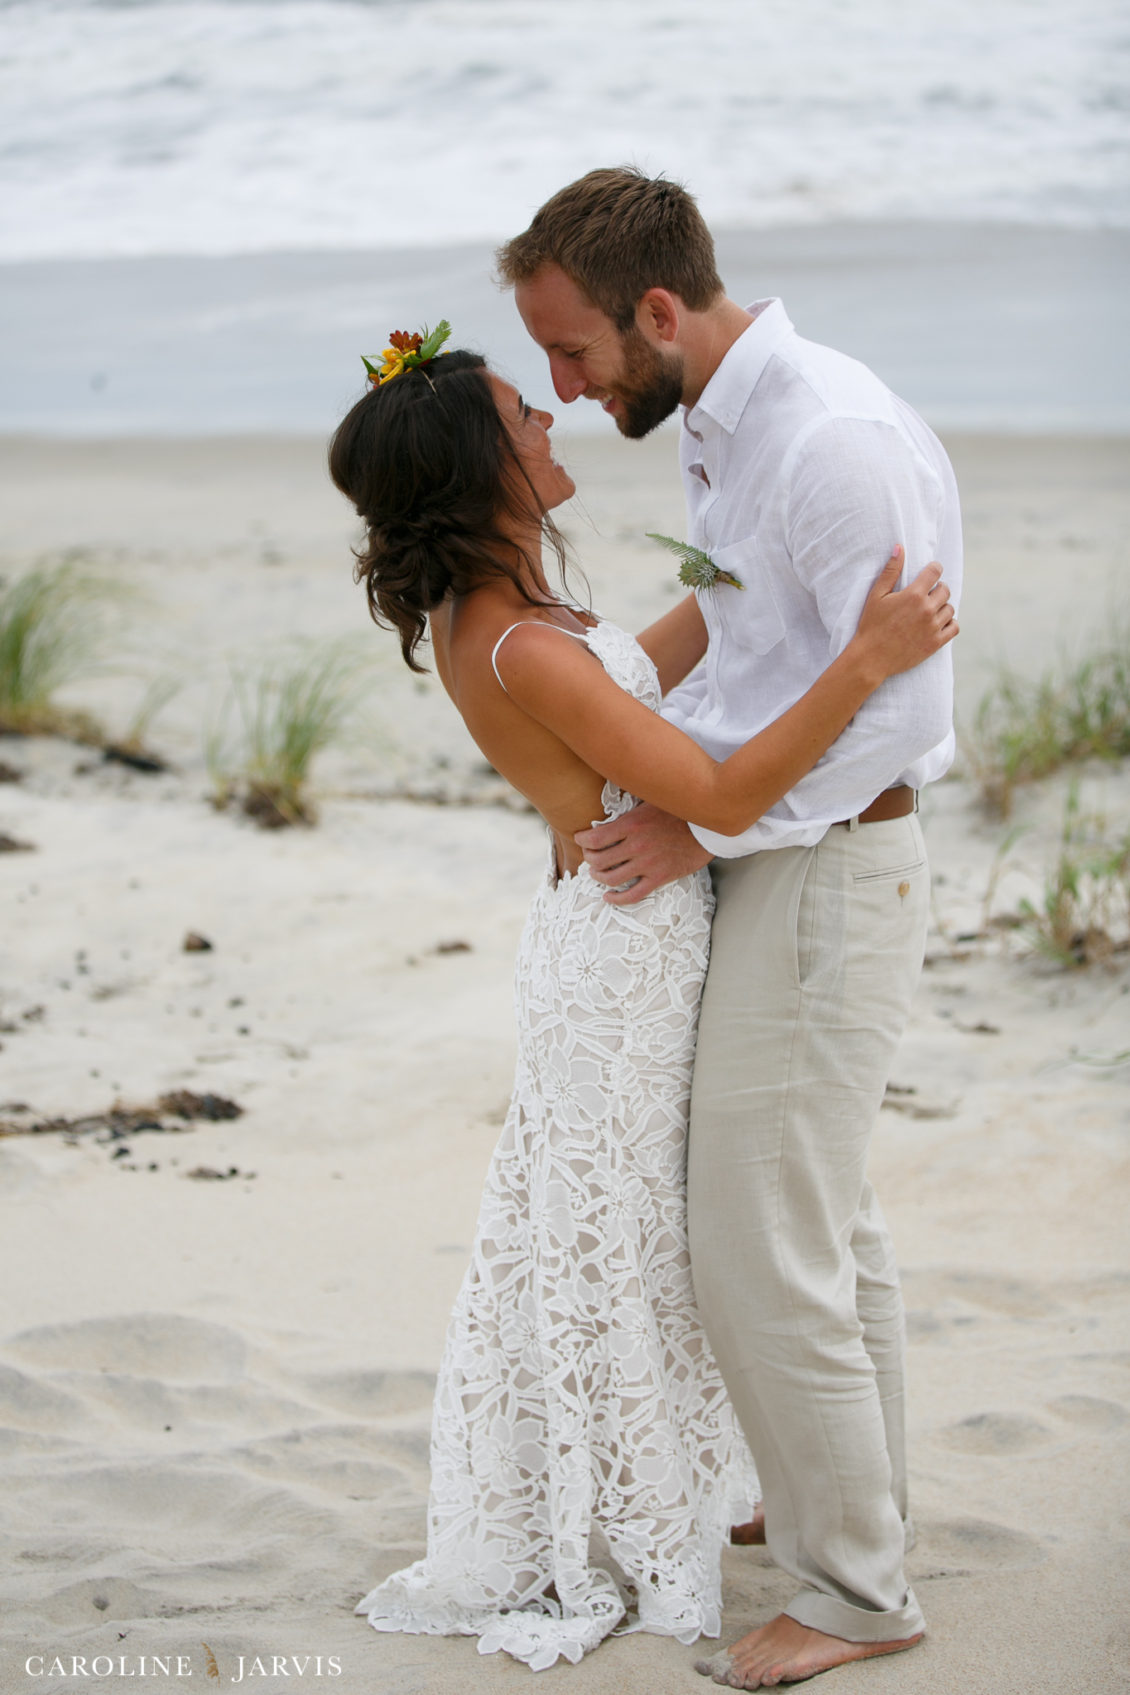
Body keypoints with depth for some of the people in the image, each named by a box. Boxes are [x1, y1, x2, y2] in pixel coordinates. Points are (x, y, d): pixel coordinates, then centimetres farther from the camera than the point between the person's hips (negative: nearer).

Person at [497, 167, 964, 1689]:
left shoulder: (840, 445, -23)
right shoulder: (714, 426, 8)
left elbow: (898, 705, -24)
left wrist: (705, 827, -19)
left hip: (823, 873, -10)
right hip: (767, 862, 10)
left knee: (763, 1262, -4)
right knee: (829, 1226, 22)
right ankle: (859, 1508, 38)